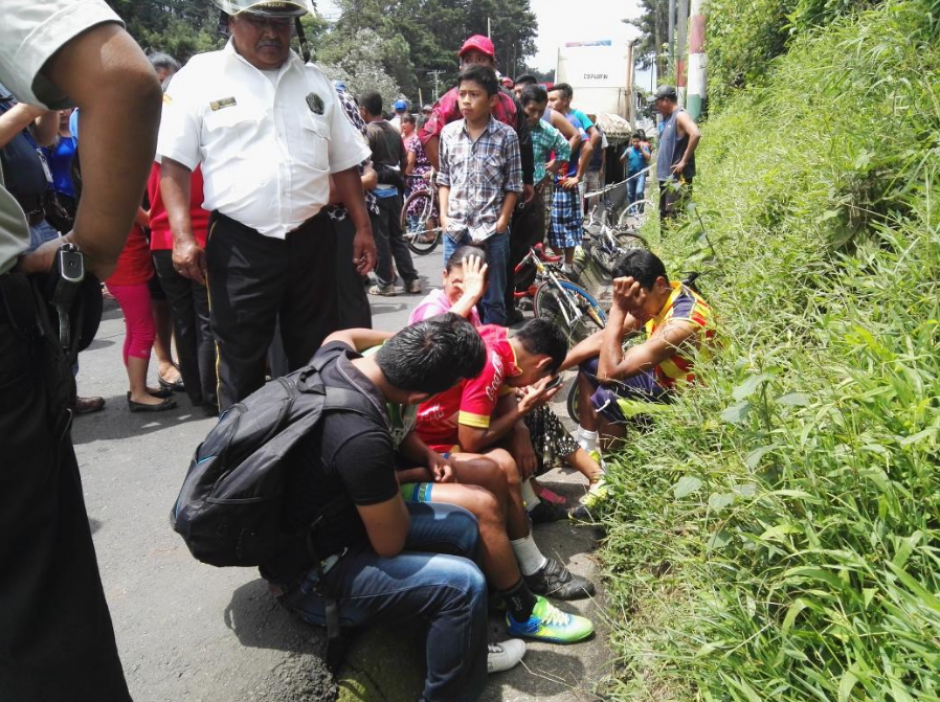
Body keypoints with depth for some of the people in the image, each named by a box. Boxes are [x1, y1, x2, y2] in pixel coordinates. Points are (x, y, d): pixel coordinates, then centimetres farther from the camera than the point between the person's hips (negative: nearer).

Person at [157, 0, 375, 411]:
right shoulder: (200, 76, 1)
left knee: (317, 356, 12)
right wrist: (183, 237, -13)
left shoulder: (314, 81, 13)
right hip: (239, 244, -3)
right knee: (239, 361, 5)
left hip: (311, 239, 4)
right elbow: (174, 162, -2)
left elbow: (344, 162, 15)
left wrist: (363, 228, 8)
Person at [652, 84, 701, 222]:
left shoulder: (680, 115, -11)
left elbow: (696, 134, -26)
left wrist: (684, 161, -23)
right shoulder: (666, 119, 17)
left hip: (678, 177, -10)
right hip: (666, 176, 10)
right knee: (664, 217, 14)